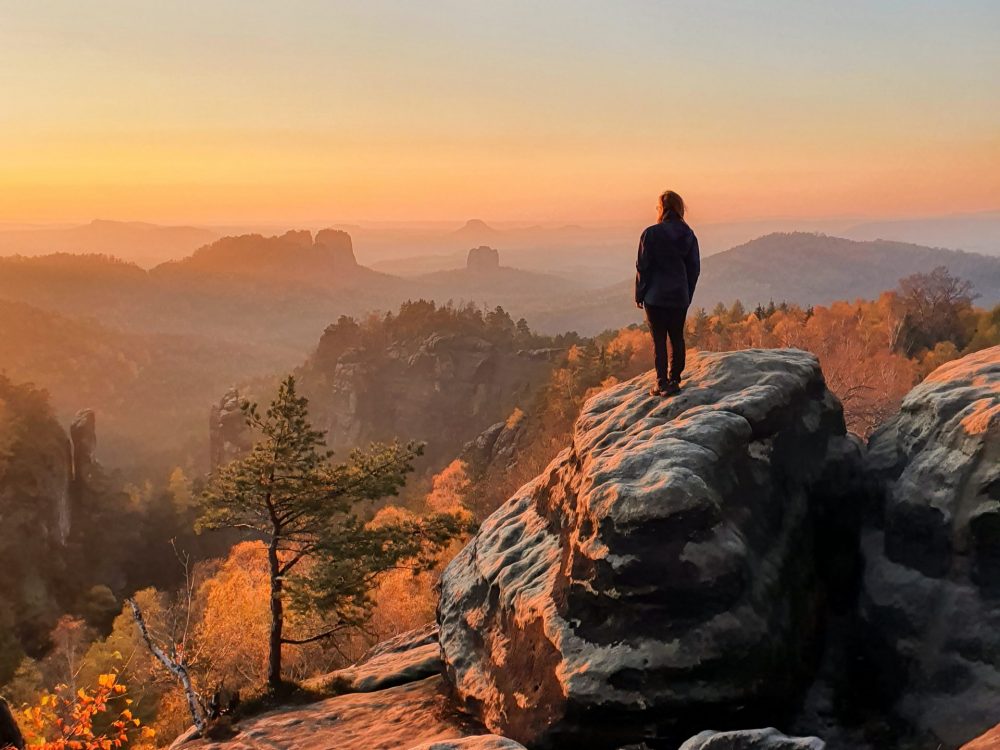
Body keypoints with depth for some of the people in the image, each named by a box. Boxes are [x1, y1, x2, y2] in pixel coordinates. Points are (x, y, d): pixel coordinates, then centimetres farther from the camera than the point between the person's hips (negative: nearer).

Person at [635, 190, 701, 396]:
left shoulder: (651, 234, -10)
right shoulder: (689, 236, 3)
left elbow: (643, 266, -8)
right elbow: (694, 269, 7)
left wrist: (639, 294, 2)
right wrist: (687, 295, 15)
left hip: (655, 296, -4)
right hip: (680, 297, 4)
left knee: (659, 340, 1)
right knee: (677, 338, 12)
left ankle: (662, 383, -1)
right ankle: (674, 380, 15)